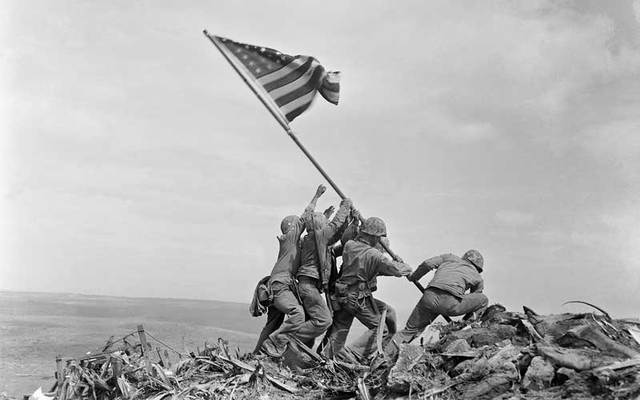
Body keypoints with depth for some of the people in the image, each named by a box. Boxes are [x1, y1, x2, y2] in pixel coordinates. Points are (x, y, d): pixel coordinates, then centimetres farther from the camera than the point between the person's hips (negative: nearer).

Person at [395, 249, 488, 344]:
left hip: (430, 298, 3)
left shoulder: (449, 258, 31)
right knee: (483, 300, 21)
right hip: (451, 304, -3)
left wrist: (413, 277, 31)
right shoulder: (478, 278, 28)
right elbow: (473, 301, 36)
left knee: (410, 329, 21)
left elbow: (427, 264, 15)